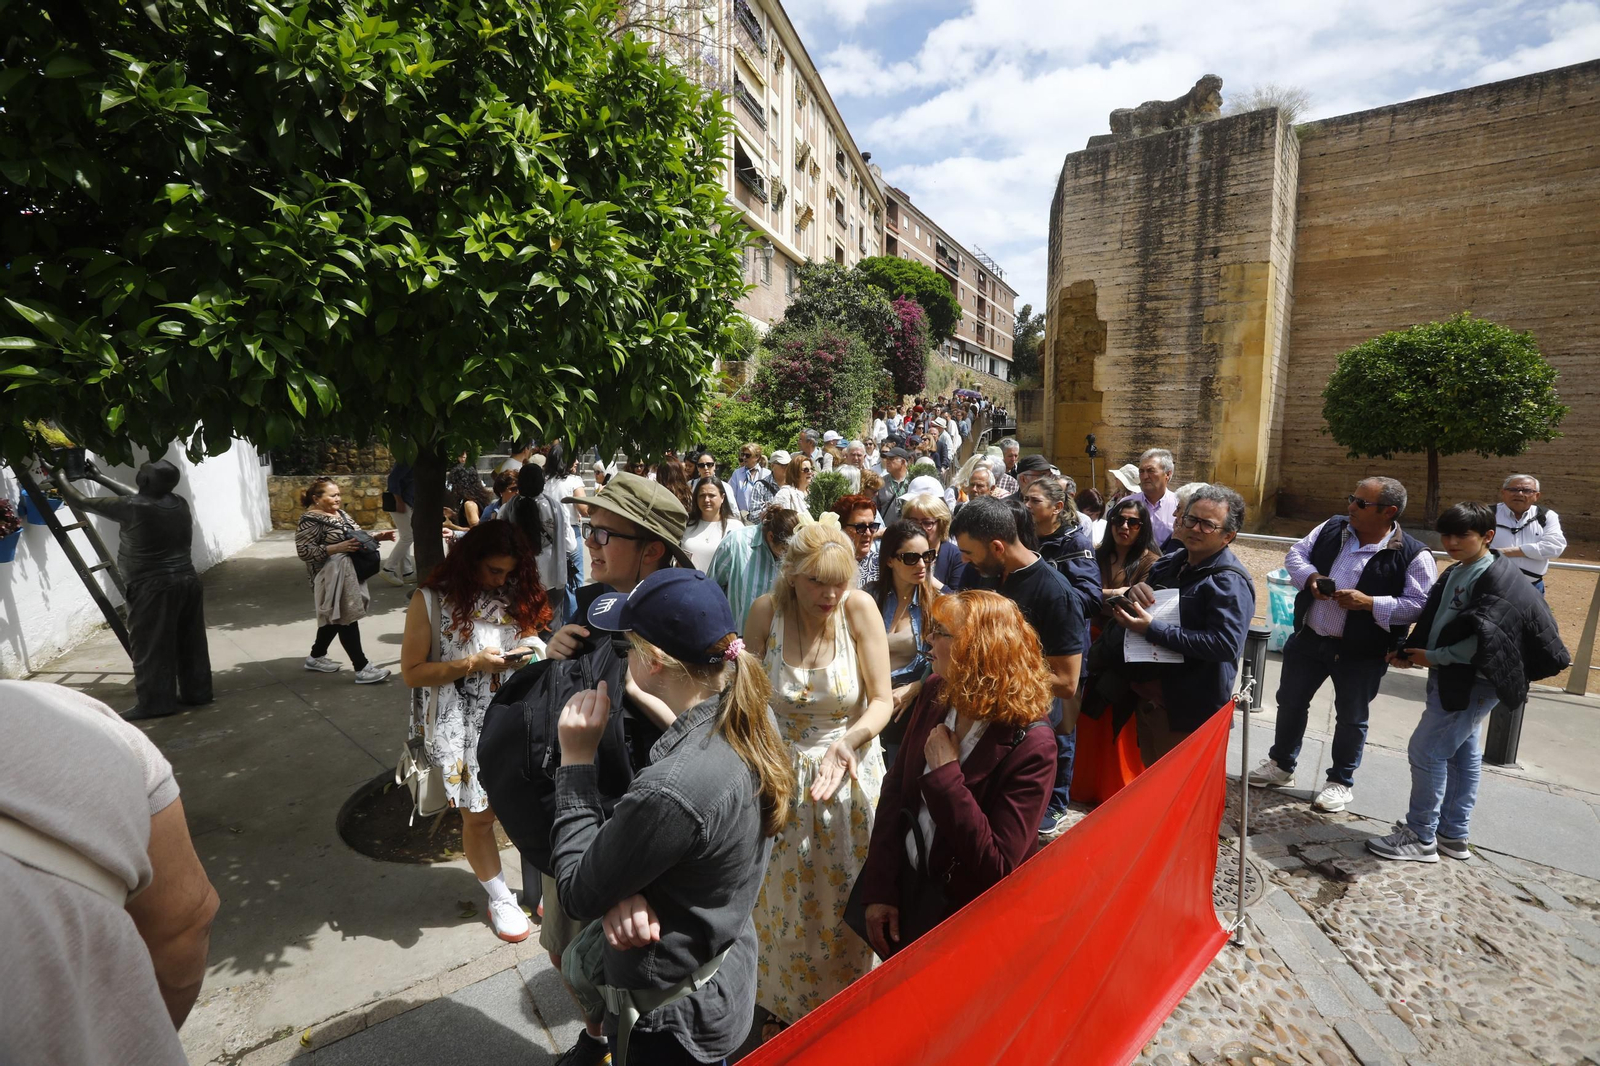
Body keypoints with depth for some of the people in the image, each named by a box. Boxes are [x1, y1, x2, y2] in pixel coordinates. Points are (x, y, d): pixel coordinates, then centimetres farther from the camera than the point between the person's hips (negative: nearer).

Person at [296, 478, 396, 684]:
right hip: (333, 578, -9)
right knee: (347, 620, -6)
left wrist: (377, 536, 2)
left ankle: (316, 657, 36)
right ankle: (361, 668, -2)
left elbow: (355, 536, 19)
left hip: (349, 573, 9)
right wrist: (337, 548, -28)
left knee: (336, 618, 19)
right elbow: (303, 551, -21)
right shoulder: (310, 520, -15)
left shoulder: (340, 513, 10)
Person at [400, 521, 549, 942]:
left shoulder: (516, 596, 2)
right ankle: (500, 899, 33)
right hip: (465, 731, -2)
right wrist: (473, 664, -19)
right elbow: (412, 672, -8)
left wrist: (528, 655, -8)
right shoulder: (432, 600, -8)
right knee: (478, 818, 10)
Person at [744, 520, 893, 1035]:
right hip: (781, 774, 1)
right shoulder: (764, 611, -14)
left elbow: (881, 701, -13)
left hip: (851, 774, 0)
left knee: (843, 898, 16)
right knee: (784, 899, 17)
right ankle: (786, 1007, 45)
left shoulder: (860, 607, -17)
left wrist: (849, 740, -30)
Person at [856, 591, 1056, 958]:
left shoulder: (1030, 747, -26)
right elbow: (896, 786, -3)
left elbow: (997, 867, -26)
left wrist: (944, 775, -29)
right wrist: (879, 890, -6)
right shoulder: (936, 693, -10)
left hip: (966, 922, -5)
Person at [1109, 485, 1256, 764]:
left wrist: (1152, 629, -28)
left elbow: (1225, 645, -30)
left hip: (1190, 711, -7)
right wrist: (1133, 593, -11)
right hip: (1149, 698, 7)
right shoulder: (1170, 564, 6)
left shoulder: (1230, 582, -18)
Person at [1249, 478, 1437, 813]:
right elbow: (1296, 553, 6)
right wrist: (1310, 576, -13)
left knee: (1351, 718, 12)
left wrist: (1370, 603, -26)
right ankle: (1281, 765, 36)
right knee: (1290, 702, 16)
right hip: (1308, 637, 5)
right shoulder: (1332, 527, 0)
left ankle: (1341, 782, 31)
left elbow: (1420, 605, -17)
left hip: (1361, 653, -5)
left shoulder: (1414, 556, -14)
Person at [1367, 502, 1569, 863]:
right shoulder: (1455, 574, 11)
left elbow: (1486, 639, -22)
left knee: (1426, 751, -6)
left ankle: (1421, 838, 5)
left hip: (1473, 682, -9)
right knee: (1462, 755, 16)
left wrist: (1433, 657, -15)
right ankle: (1453, 834, 27)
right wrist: (1408, 652, -1)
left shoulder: (1499, 580, -16)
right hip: (1454, 678, 9)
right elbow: (1433, 621, 12)